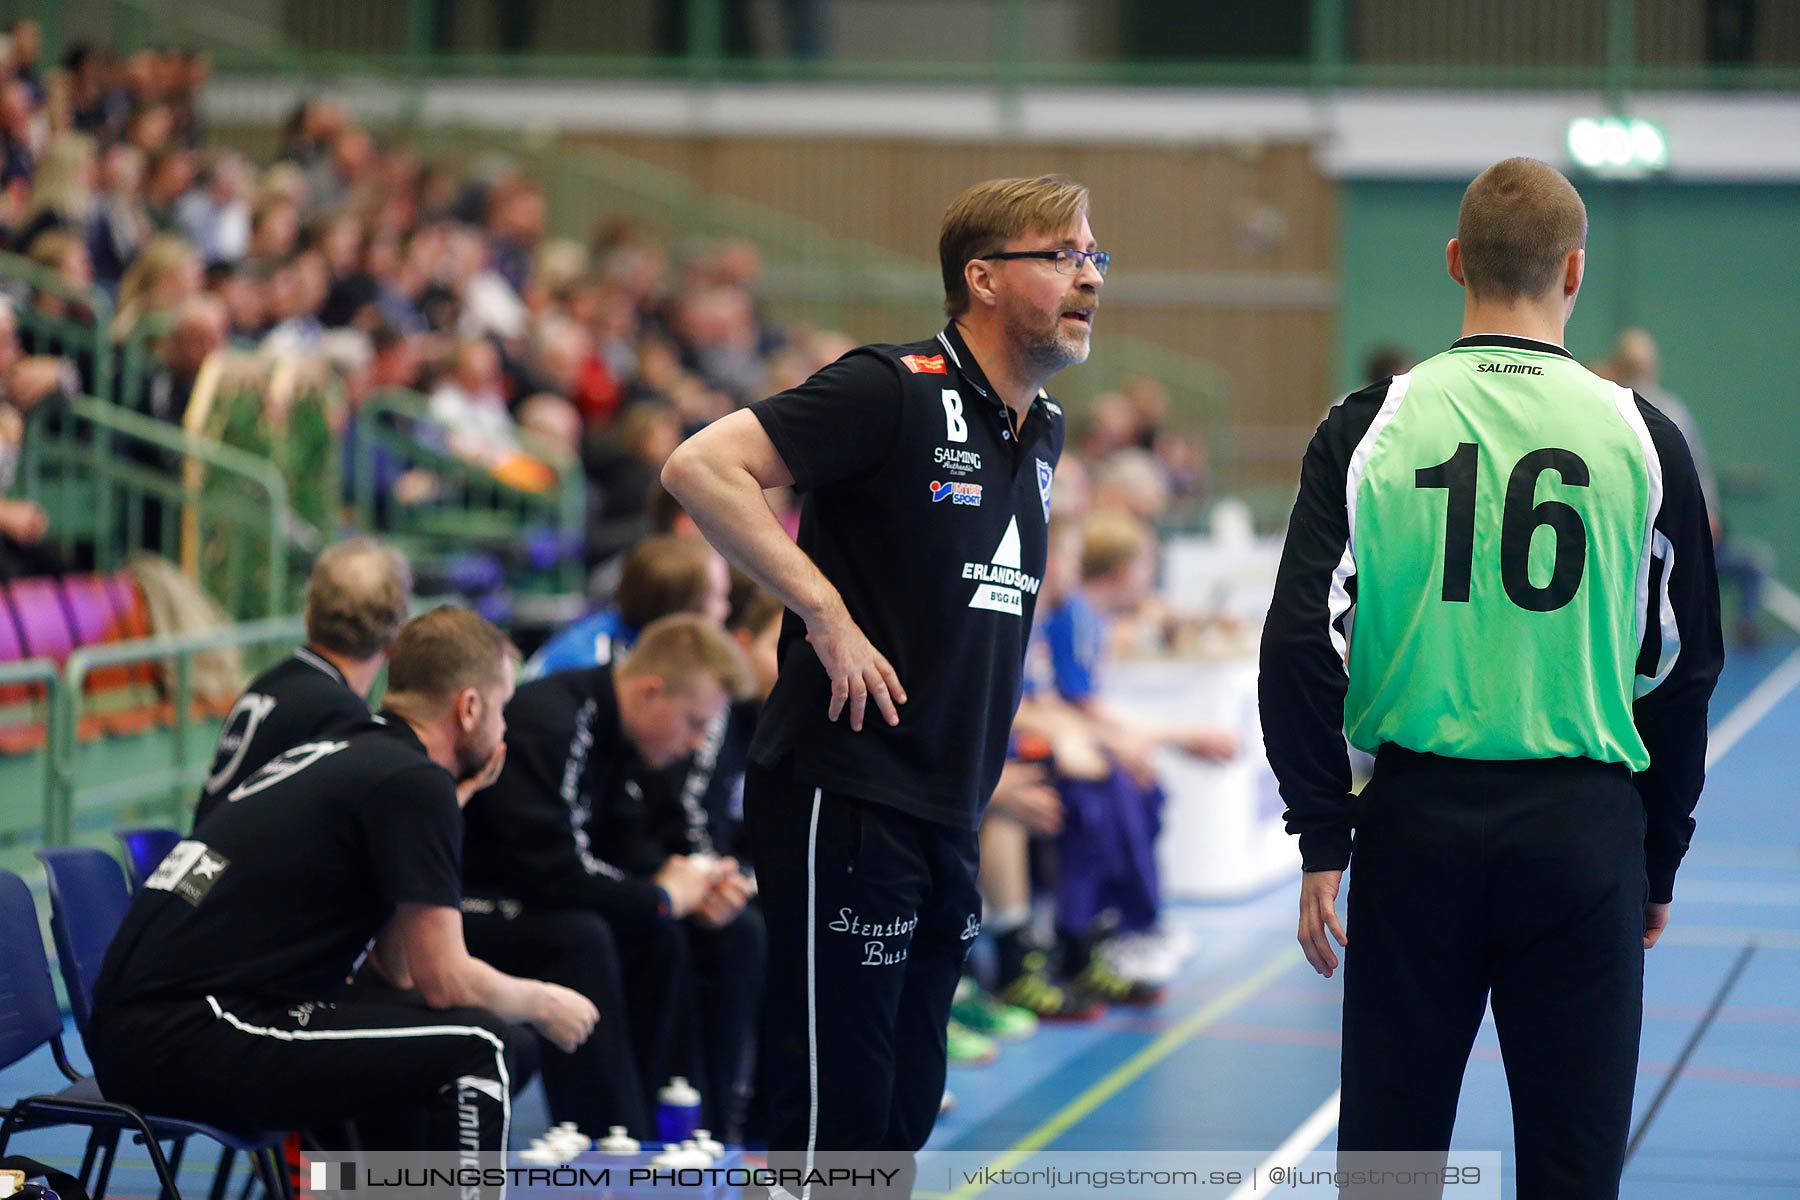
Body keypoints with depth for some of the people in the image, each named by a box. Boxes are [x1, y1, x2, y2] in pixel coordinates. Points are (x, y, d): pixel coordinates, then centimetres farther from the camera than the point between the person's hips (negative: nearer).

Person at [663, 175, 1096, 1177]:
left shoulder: (1043, 431, 14)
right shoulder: (894, 391, -12)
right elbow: (701, 467, -19)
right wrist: (826, 612, -20)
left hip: (949, 819, 8)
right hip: (844, 803, -8)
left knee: (904, 1112, 11)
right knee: (833, 1109, -6)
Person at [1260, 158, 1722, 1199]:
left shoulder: (1372, 425, -1)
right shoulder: (1640, 436, -1)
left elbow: (1304, 643, -3)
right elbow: (1683, 667, 4)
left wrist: (1324, 841, 2)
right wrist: (1661, 860, 14)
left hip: (1418, 820, 1)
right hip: (1586, 830, -1)